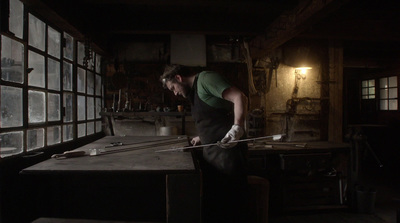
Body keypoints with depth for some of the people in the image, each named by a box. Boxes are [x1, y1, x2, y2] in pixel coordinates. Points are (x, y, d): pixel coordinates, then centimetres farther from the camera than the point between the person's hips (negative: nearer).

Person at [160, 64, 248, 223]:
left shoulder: (205, 78, -5)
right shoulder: (195, 90, 22)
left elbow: (239, 97, -16)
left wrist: (237, 128, -27)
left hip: (227, 149, -10)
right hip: (211, 151, 10)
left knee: (228, 203, -4)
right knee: (210, 205, 14)